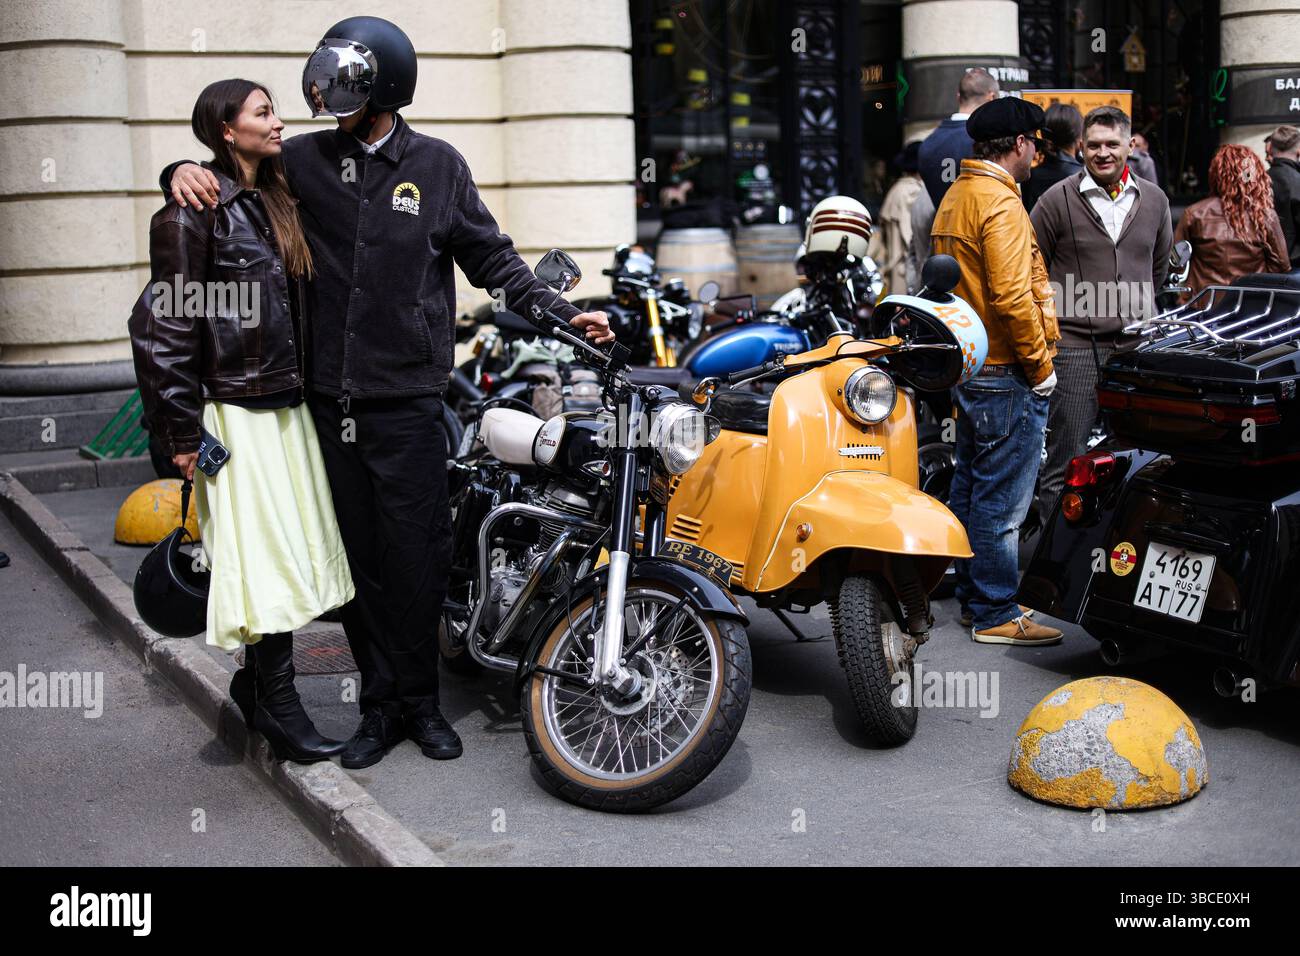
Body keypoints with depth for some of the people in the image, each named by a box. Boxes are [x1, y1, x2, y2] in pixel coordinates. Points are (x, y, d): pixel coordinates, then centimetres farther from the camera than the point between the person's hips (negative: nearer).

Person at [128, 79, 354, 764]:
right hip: (236, 410, -8)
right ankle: (278, 707, 3)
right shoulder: (196, 210, -10)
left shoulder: (273, 202, 15)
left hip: (285, 405, 8)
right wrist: (181, 430, -16)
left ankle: (257, 680, 23)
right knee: (263, 555, -6)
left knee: (291, 549, 10)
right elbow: (167, 323, -13)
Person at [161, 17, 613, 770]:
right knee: (357, 557, 8)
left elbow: (492, 257, 8)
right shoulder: (305, 160, 7)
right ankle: (381, 702, 20)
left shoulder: (437, 165, 4)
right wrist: (184, 172, -7)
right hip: (329, 399, 2)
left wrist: (560, 314, 0)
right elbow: (235, 171, 16)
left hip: (408, 400, -2)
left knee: (415, 557, 1)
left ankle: (421, 699, 17)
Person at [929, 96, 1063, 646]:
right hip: (1006, 375, -10)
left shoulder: (954, 197, 15)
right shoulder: (1000, 202, -16)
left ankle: (972, 597, 26)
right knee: (1001, 499, -3)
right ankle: (996, 616, 4)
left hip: (967, 369, 10)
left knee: (969, 489, 16)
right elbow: (1012, 297, -24)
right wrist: (1041, 365, -14)